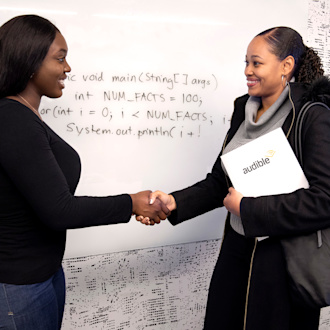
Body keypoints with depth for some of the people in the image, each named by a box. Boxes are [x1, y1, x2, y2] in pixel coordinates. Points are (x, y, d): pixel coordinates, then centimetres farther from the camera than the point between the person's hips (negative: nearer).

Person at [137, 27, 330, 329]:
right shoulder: (244, 111, 4)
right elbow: (220, 182, 9)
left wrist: (246, 208, -20)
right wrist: (174, 202, -5)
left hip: (283, 259, -6)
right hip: (236, 248, 6)